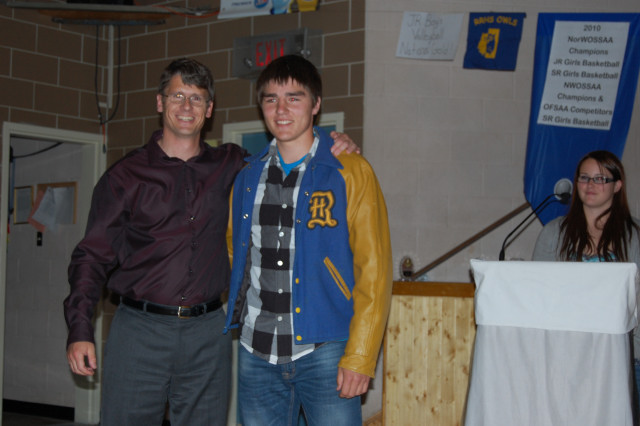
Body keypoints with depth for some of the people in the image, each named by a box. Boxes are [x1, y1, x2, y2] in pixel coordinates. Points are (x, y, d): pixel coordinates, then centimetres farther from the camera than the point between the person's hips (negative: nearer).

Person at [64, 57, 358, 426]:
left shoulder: (231, 166, 9)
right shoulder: (127, 175, 3)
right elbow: (93, 256, 1)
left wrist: (334, 146, 2)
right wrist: (80, 330, -10)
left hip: (207, 331, 2)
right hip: (140, 328, -2)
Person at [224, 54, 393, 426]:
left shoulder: (351, 173, -3)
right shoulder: (248, 177, 10)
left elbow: (374, 271, -7)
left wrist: (360, 356, -12)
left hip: (324, 352, -4)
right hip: (256, 354, 4)